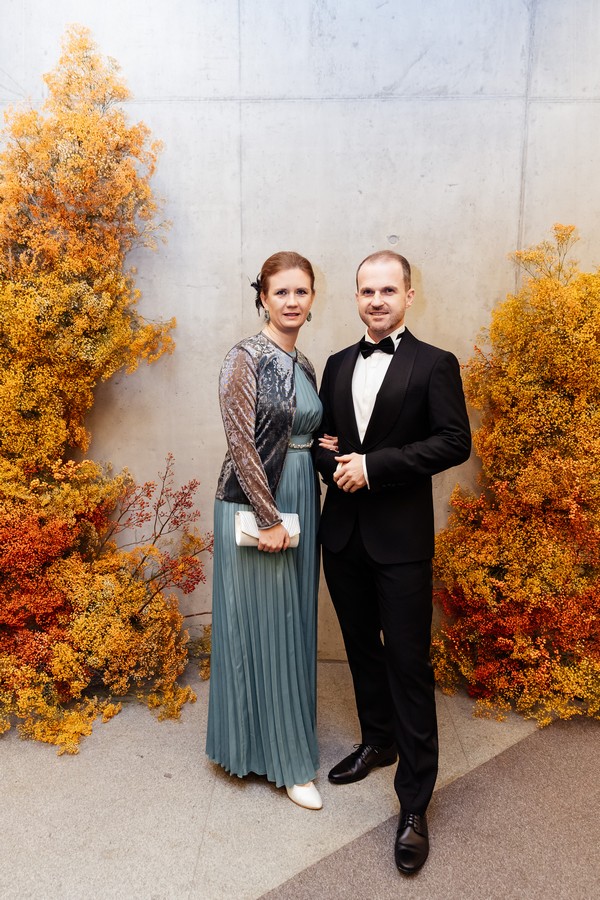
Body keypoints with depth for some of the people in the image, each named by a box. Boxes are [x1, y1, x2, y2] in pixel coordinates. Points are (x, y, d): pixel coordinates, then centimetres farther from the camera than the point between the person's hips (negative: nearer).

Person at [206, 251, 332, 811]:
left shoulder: (304, 365, 11)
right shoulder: (245, 359, -12)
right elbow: (241, 444, -17)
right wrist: (269, 518, -17)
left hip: (300, 502, 8)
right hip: (254, 503, -7)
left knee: (293, 623, 16)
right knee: (258, 624, 5)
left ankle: (287, 736, 35)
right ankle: (278, 755, 21)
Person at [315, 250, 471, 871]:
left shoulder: (435, 365, -4)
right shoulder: (338, 365, 11)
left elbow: (455, 442, -13)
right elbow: (322, 438, 14)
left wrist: (373, 465, -18)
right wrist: (334, 464, -9)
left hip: (401, 538, -5)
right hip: (342, 533, 5)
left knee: (409, 664, 1)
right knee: (362, 648, 19)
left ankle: (414, 807, 14)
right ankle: (377, 742, 42)